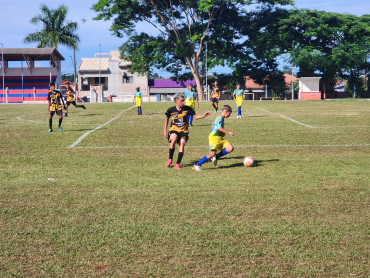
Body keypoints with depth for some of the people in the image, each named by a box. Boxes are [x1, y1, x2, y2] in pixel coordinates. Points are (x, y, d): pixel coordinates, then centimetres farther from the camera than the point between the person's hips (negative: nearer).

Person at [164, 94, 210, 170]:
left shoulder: (187, 109, -1)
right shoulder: (171, 110, -2)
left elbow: (195, 116, 4)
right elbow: (167, 119, 14)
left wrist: (204, 115, -13)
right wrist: (165, 130, 13)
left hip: (183, 131, 1)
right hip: (174, 129, -1)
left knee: (182, 143, -21)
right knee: (174, 139, -32)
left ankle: (177, 164, -13)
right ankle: (170, 159, -15)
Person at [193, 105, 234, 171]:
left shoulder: (222, 119, 17)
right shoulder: (219, 118, -13)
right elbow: (218, 128, -30)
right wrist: (228, 132, -30)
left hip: (220, 138, 9)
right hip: (214, 137, -9)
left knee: (230, 148, -4)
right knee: (213, 153, -22)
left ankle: (215, 157, 5)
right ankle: (197, 165, -14)